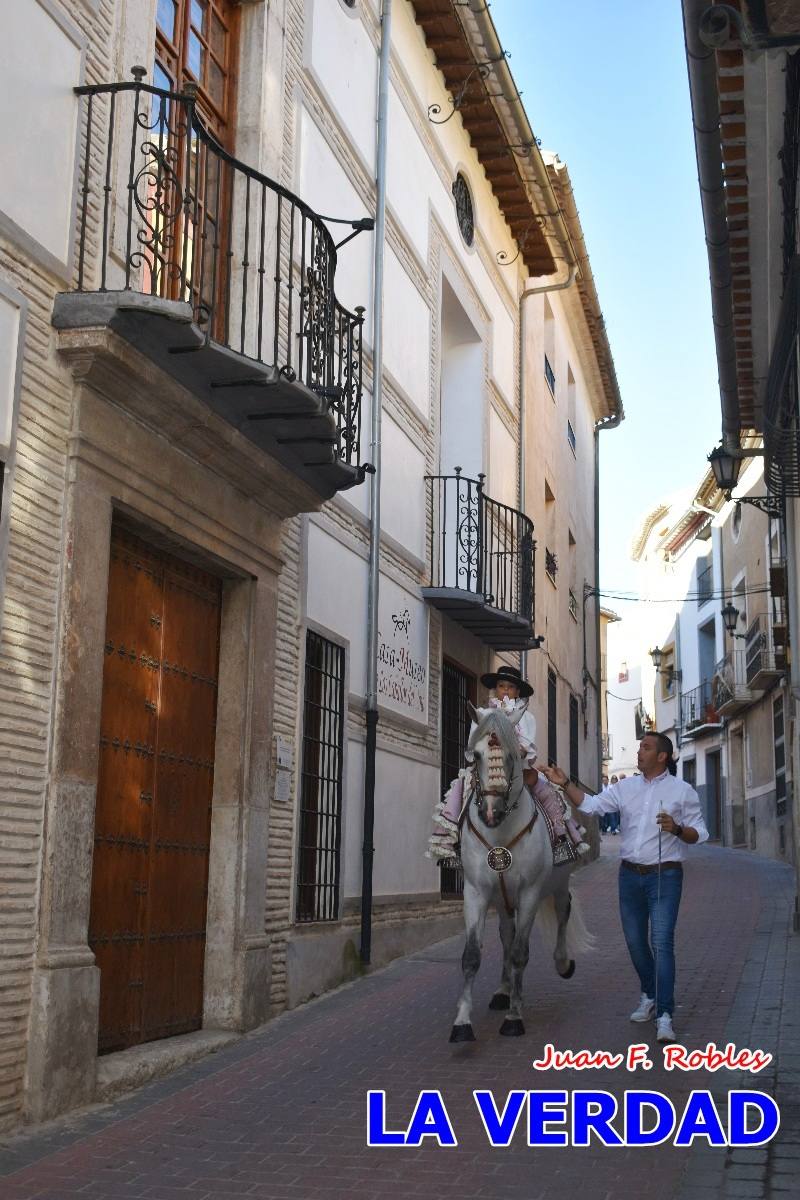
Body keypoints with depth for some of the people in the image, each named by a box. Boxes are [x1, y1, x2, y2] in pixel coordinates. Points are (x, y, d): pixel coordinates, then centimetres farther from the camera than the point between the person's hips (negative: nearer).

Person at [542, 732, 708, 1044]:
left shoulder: (682, 791, -2)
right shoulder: (625, 787, 7)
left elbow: (699, 833, 0)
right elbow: (590, 804, 2)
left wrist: (677, 829, -20)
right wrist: (565, 784, -11)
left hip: (665, 876, -4)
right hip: (630, 875, 5)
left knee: (662, 942, -12)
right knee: (635, 941, 13)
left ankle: (664, 1015, -11)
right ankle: (649, 995, 36)